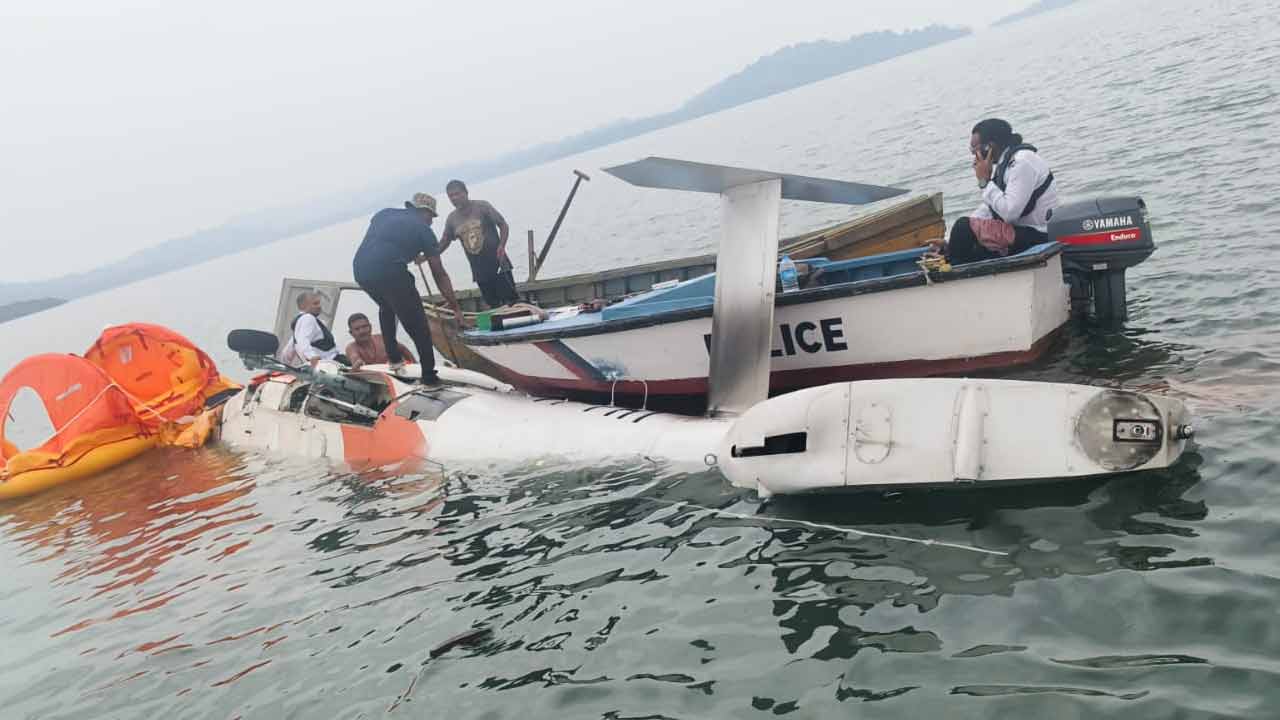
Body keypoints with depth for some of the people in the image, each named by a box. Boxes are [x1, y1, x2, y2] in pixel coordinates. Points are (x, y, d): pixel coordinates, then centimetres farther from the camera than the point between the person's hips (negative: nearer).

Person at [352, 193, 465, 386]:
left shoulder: (384, 214, 27)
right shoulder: (424, 229, 15)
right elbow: (439, 275, 16)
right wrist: (456, 308, 21)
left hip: (360, 269, 5)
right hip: (389, 271, -5)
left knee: (386, 306, 34)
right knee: (418, 325, 8)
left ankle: (394, 358, 32)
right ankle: (429, 377, 7)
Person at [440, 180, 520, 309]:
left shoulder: (482, 206, -5)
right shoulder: (451, 219, 6)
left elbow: (503, 225, -5)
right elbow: (444, 242, 16)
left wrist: (501, 246, -20)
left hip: (498, 264, -4)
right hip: (479, 271, 4)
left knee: (513, 301, -6)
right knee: (494, 306, 8)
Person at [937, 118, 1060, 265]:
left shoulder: (1022, 162, -18)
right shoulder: (1003, 162, 11)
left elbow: (1009, 213, -27)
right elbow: (988, 209, 13)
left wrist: (985, 181, -16)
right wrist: (948, 241, 5)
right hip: (1023, 231, 10)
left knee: (964, 227, -16)